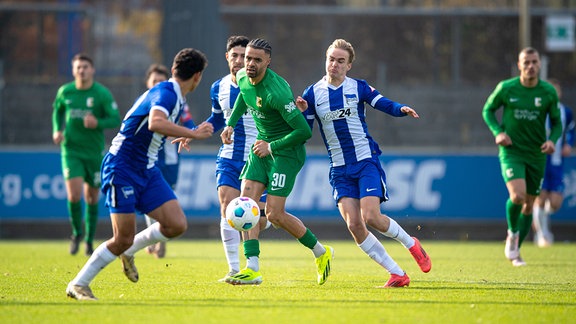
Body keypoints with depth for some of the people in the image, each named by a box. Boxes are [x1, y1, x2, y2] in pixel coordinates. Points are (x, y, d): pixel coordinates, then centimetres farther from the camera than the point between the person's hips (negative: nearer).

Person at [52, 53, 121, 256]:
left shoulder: (102, 93, -8)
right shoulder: (65, 92, 0)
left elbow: (115, 119, -8)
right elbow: (57, 110, 19)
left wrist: (98, 123, -27)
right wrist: (57, 130, 1)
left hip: (94, 151, 0)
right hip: (71, 150, 0)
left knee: (92, 197, 8)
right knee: (74, 196, -15)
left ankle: (89, 239, 27)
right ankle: (77, 232, 12)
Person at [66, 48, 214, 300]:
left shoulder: (176, 97, 11)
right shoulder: (166, 93, -19)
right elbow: (156, 123, -41)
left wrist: (180, 136, 42)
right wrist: (193, 133, -35)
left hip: (147, 170, 9)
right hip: (122, 168, -9)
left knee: (177, 225, -5)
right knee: (123, 239, -10)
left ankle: (129, 251, 17)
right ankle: (78, 284, 6)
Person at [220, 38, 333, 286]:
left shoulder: (276, 92, -28)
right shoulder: (243, 78, -3)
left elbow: (304, 131, -27)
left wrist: (272, 147, -19)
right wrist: (230, 123, 15)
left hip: (286, 150, -8)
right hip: (262, 147, 8)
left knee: (274, 214, -9)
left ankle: (321, 252, 13)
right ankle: (252, 269, -9)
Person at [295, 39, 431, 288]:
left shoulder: (358, 88, -1)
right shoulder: (313, 94, 3)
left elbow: (385, 104, -1)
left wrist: (402, 109, -22)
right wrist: (301, 113, -14)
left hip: (366, 161, -2)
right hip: (339, 170, 3)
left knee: (370, 216, -19)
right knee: (353, 225, -11)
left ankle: (411, 244, 10)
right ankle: (397, 274, -2)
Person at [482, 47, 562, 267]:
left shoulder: (548, 92, -2)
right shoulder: (506, 88, -7)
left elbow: (556, 123, 8)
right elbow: (488, 110, 8)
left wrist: (552, 140, -13)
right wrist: (498, 132, -10)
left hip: (536, 154, 3)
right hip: (511, 152, -3)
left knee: (529, 205, 8)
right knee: (517, 196, -24)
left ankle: (515, 251, 25)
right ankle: (512, 233, 5)